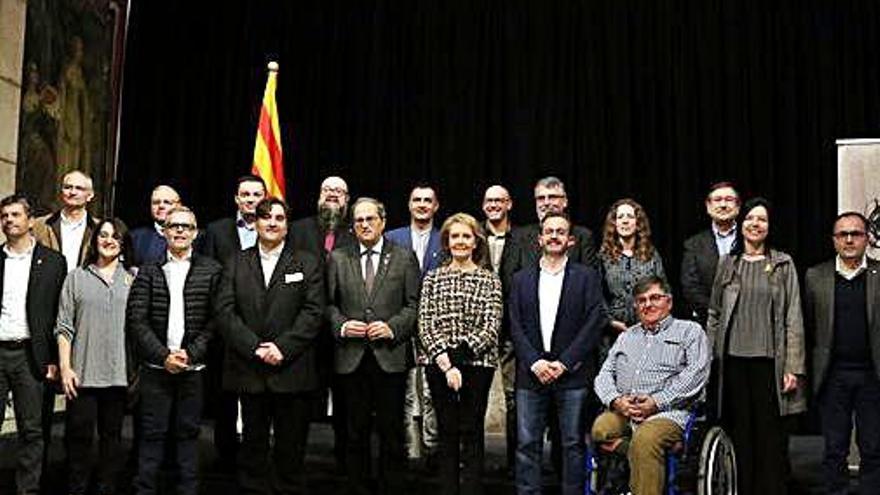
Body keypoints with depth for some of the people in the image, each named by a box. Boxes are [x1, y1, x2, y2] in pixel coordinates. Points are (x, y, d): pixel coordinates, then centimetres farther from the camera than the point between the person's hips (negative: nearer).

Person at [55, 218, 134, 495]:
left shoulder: (133, 279, 8)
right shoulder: (77, 277, 7)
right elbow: (64, 327, 4)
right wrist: (65, 367, -4)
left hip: (119, 373, 1)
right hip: (82, 373, -1)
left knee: (112, 435, 8)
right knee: (79, 435, 2)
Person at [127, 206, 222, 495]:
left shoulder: (211, 270, 4)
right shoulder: (148, 271, 6)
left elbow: (214, 321, -1)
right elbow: (136, 320, -1)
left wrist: (191, 354, -10)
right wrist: (163, 355, -10)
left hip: (193, 368, 0)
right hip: (155, 367, 0)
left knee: (188, 433, 7)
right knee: (152, 433, 5)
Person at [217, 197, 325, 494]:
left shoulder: (308, 264, 7)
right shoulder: (236, 265, 12)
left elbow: (313, 312, -3)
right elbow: (226, 312, 1)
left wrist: (282, 347, -14)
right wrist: (255, 347, -12)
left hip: (292, 372, -1)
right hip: (249, 372, 1)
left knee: (291, 448, 4)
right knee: (252, 446, 9)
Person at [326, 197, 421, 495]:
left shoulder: (404, 258, 6)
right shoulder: (338, 259, 12)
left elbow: (414, 305, 2)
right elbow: (328, 303, 10)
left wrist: (392, 327, -12)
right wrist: (341, 325, -8)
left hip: (390, 355, -1)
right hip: (351, 358, 2)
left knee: (391, 432, 2)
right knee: (356, 432, 8)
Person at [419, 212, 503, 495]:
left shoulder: (489, 280, 5)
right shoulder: (432, 279, 9)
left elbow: (492, 327, -3)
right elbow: (425, 325, 1)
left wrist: (461, 352, -15)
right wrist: (444, 362, -12)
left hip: (477, 364, -2)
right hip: (439, 365, 2)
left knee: (471, 434, -1)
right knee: (446, 433, 7)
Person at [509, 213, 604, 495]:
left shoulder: (586, 277, 6)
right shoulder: (522, 279, 12)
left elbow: (594, 323, -3)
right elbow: (515, 326, 5)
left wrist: (564, 363, -10)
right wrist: (535, 362, -8)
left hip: (572, 375, -2)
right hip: (531, 374, 2)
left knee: (573, 445, 3)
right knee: (527, 445, 1)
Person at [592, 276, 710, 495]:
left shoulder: (689, 331, 13)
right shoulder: (626, 337, 28)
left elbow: (696, 374, -3)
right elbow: (604, 376, 19)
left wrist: (657, 402, -12)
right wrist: (616, 400, -4)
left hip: (667, 412, -4)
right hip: (622, 411, 4)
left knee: (645, 440, -35)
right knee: (601, 429, -29)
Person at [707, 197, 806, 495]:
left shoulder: (783, 264, 5)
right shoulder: (727, 264, 11)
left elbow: (793, 318, 1)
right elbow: (714, 314, 12)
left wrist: (793, 367, -6)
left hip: (769, 359, -2)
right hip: (733, 359, 2)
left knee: (770, 433, 0)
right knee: (739, 432, 6)